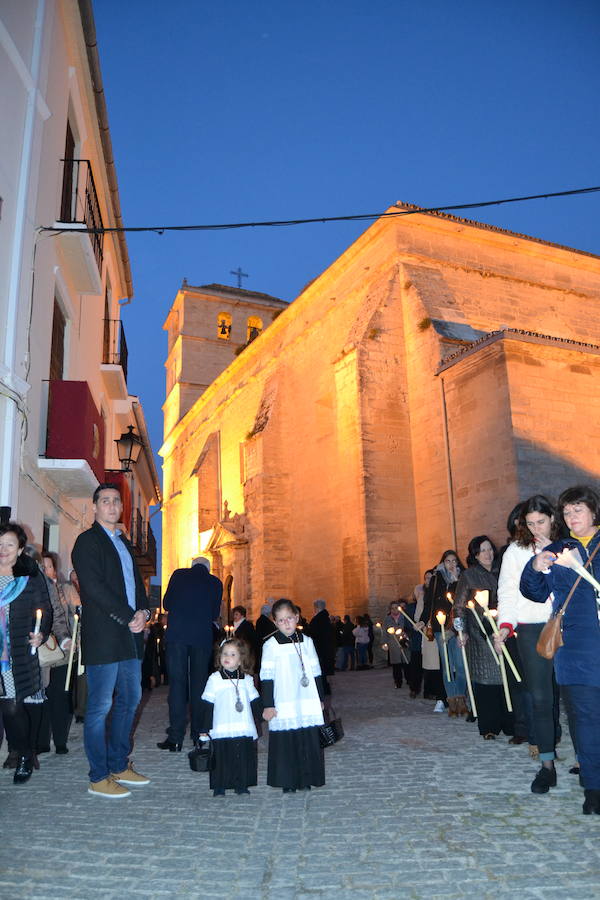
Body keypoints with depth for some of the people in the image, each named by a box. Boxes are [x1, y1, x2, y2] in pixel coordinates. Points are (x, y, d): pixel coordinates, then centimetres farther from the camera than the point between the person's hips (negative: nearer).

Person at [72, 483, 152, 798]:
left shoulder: (124, 543, 19)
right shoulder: (87, 541, -6)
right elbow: (94, 587, -16)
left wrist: (143, 612, -1)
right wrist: (129, 617, -15)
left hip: (131, 636, 8)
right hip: (103, 638, -8)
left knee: (129, 700, 14)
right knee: (100, 707, -2)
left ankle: (119, 766, 26)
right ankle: (99, 778, 9)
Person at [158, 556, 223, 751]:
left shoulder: (179, 575, 6)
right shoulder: (215, 582, 8)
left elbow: (166, 604, 9)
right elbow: (215, 614, 12)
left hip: (177, 634, -1)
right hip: (202, 636, 1)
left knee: (177, 682, 2)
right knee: (199, 682, 12)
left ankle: (175, 737, -1)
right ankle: (198, 734, 17)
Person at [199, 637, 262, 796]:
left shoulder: (247, 680, 5)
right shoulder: (215, 679, -2)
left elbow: (255, 703, 16)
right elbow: (207, 706, 0)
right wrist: (204, 730, -1)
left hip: (245, 730, 2)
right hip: (221, 730, -2)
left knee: (244, 758, 7)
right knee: (221, 760, 2)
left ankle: (242, 786, 23)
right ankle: (219, 788, 18)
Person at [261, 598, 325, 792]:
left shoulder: (306, 641, 6)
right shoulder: (271, 645, -4)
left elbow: (316, 672, 13)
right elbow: (266, 677, -3)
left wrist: (320, 698, 14)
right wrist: (268, 705, -5)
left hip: (308, 704, 3)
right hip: (283, 707, -3)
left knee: (309, 741, 5)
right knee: (284, 742, -1)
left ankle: (306, 779, 20)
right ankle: (287, 782, 14)